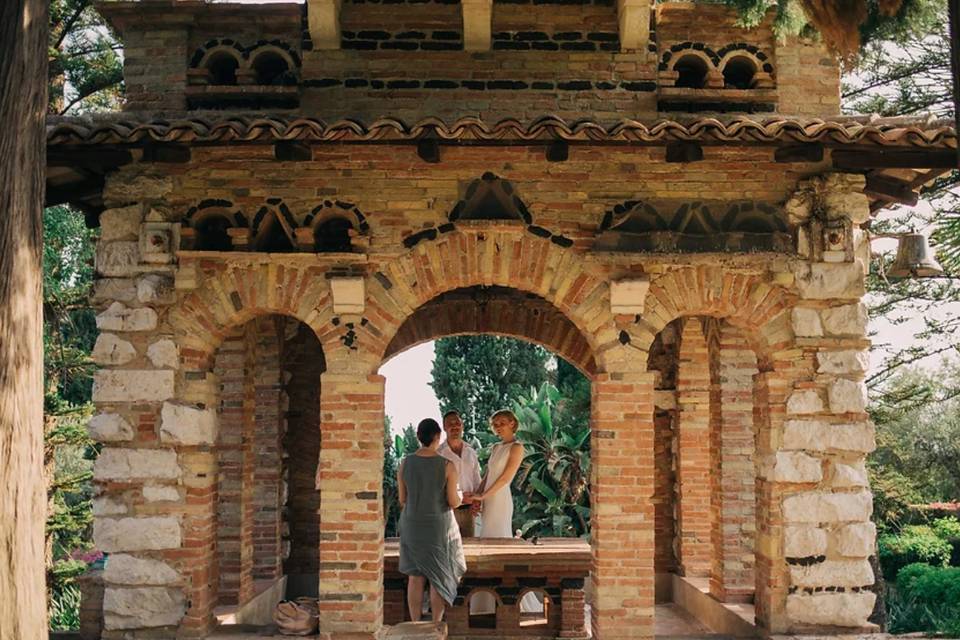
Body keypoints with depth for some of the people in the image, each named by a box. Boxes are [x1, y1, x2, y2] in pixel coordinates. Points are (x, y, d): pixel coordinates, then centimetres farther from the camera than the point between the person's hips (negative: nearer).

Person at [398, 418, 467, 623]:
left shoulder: (405, 463, -8)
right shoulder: (447, 465, -15)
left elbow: (402, 499, -1)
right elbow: (453, 501, -12)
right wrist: (459, 498, 12)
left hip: (412, 525, 3)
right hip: (439, 526, -2)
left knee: (415, 576, 11)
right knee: (438, 576, 9)